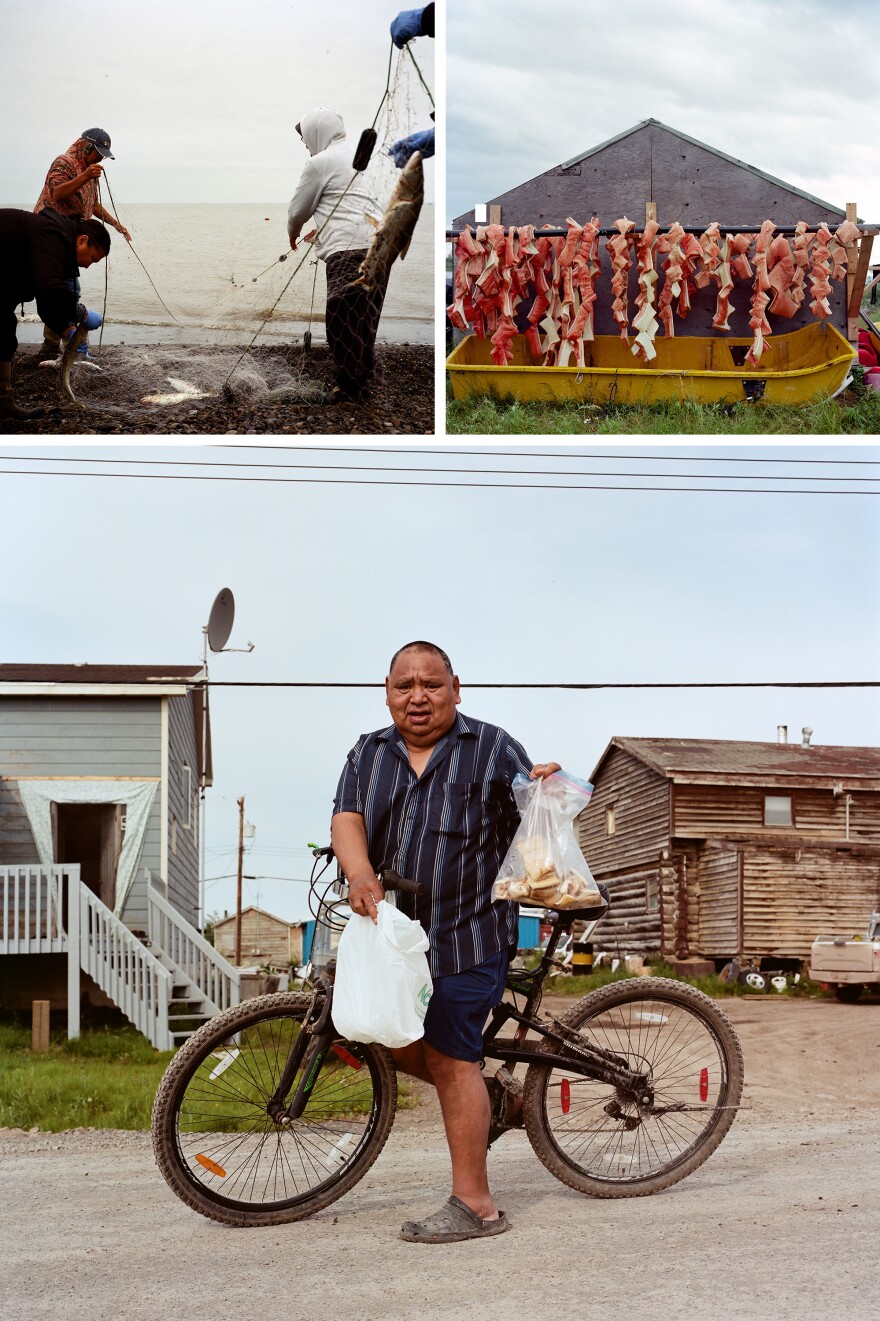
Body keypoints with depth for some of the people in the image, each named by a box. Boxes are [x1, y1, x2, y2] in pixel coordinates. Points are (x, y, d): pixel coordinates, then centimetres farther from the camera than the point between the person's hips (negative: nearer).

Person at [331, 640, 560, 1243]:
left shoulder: (493, 748, 1)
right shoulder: (369, 754, 12)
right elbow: (347, 818, -3)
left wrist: (545, 788, -22)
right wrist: (361, 874, -23)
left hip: (467, 931, -6)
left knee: (449, 1059, -7)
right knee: (391, 1040, 10)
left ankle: (474, 1204, 0)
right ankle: (493, 1097, 33)